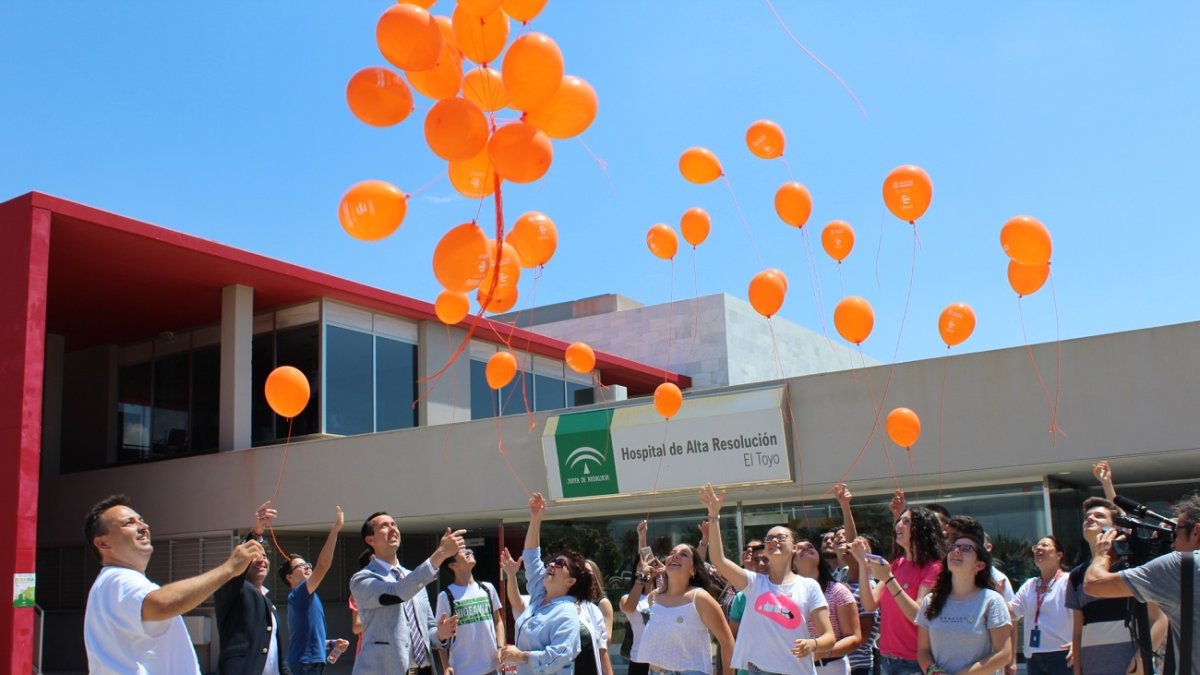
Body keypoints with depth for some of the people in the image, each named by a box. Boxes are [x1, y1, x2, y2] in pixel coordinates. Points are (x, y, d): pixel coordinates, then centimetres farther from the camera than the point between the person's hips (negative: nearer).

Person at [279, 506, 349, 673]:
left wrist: (332, 643, 14)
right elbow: (323, 566, -25)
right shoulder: (298, 595, -10)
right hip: (305, 663, -10)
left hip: (309, 662, 10)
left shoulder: (304, 598, 19)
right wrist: (334, 530, -27)